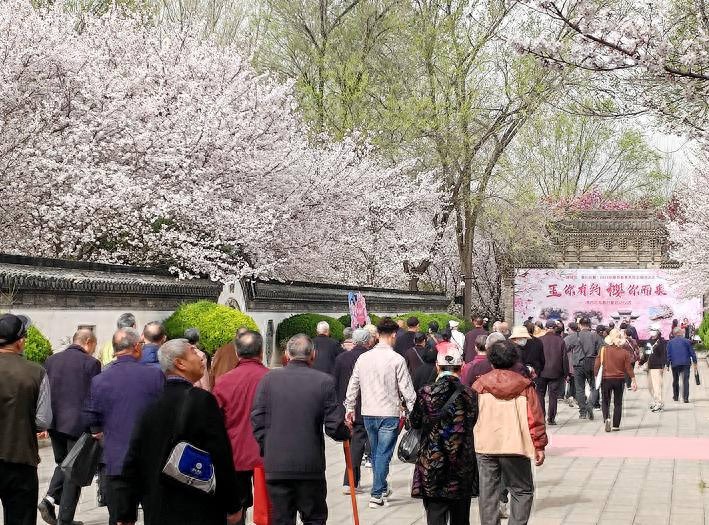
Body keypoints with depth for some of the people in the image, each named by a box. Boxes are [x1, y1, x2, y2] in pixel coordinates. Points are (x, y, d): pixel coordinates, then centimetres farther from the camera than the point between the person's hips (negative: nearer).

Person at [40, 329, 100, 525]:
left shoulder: (51, 360, 8)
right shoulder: (91, 363, -8)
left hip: (54, 423, 5)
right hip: (78, 424, -5)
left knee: (62, 463, 23)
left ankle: (50, 498, 1)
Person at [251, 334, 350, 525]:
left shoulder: (269, 379, -2)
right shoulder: (325, 381, -7)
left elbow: (257, 421, -1)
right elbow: (334, 426, -7)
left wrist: (265, 449, 12)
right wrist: (347, 433, 15)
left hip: (276, 466, 1)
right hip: (311, 466, -1)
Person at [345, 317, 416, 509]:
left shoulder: (363, 358, 3)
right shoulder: (397, 359, -12)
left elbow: (353, 385, 11)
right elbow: (406, 389, -10)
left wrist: (349, 408, 22)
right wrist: (414, 411, 0)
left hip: (368, 414, 5)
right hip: (389, 414, -5)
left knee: (375, 453, 18)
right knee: (383, 454, 0)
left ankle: (382, 488, 31)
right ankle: (376, 495, -1)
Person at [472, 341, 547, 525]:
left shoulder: (480, 384, 2)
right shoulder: (524, 385, -1)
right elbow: (535, 418, -1)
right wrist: (539, 446, 5)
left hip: (485, 447, 2)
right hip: (515, 447, -1)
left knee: (488, 493, 7)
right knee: (522, 491, 9)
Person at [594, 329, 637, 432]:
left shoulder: (603, 350, -6)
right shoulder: (624, 352, -6)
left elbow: (597, 365, -4)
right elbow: (628, 368, -4)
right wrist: (633, 381, 3)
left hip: (605, 379, 0)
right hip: (619, 380, 0)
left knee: (605, 401, 11)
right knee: (618, 403, 11)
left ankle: (607, 418, -15)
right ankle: (616, 425, 9)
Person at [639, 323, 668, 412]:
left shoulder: (661, 342, -7)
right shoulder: (648, 341, 17)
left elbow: (664, 354, -12)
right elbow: (645, 354, 24)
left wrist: (663, 366, -19)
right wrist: (641, 362, 15)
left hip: (657, 367, -8)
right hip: (649, 367, 8)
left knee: (657, 386, -12)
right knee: (650, 385, 13)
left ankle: (659, 404, -10)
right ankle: (653, 402, 24)